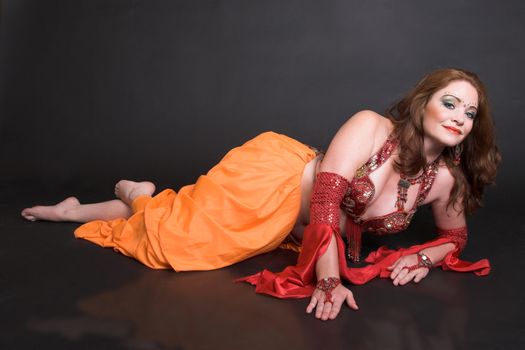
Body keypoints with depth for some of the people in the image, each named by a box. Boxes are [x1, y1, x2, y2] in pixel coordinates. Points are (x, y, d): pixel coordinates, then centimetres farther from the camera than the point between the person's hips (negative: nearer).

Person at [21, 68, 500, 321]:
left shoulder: (445, 179, -5)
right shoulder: (370, 126, -23)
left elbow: (456, 235, 12)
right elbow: (326, 197, -28)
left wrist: (423, 257, -10)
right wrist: (329, 281, -36)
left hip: (286, 230, 5)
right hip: (272, 177, -5)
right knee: (168, 238, -9)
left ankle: (75, 211, 32)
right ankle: (138, 196, 27)